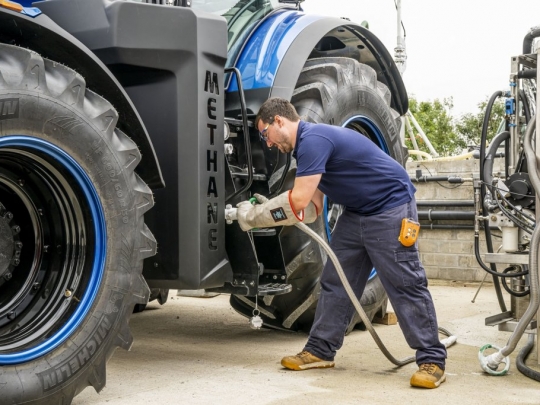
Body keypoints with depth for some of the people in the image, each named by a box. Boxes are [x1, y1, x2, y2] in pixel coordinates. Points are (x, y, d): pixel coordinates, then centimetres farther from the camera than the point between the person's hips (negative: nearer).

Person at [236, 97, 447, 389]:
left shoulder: (313, 139, -21)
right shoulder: (308, 145, 10)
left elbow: (298, 201, -28)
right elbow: (312, 207, 8)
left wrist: (254, 216, -16)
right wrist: (264, 212, -4)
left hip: (390, 208, -10)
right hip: (357, 212, 10)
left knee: (405, 285, -7)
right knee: (335, 282, 8)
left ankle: (432, 360, -1)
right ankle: (320, 351, 15)